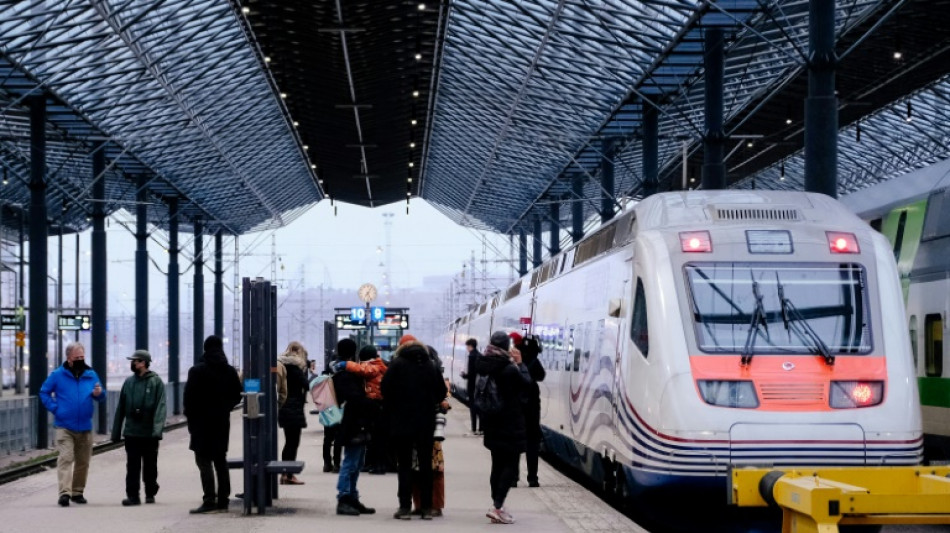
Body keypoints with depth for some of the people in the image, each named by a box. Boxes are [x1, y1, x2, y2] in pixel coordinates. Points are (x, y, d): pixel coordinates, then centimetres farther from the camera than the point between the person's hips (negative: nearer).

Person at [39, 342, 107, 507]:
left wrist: (99, 393, -12)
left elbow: (102, 397, 12)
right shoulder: (58, 375, 0)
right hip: (64, 427, -4)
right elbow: (44, 392, 8)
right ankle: (65, 493, -23)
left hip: (85, 427, 4)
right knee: (65, 458, -15)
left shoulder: (91, 375, 8)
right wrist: (54, 408, -4)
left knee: (83, 461, 10)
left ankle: (77, 492, 23)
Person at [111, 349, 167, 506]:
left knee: (150, 466, 9)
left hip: (149, 434, -3)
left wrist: (157, 429, -23)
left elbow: (160, 407, -12)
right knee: (132, 466, -1)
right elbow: (120, 408, 12)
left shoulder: (156, 382, -3)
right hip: (131, 432, 3)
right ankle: (132, 495, 0)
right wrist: (116, 432, 9)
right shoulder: (129, 382, 9)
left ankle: (150, 494, 21)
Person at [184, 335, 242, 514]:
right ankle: (223, 500, 14)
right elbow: (237, 396, 8)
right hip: (222, 421, 5)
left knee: (204, 460, -6)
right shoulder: (230, 371, 5)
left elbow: (190, 398, -11)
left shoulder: (197, 371, -10)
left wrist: (190, 416, 2)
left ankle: (209, 501, -14)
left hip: (202, 421, -5)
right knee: (220, 460, 13)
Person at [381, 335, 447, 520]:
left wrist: (389, 410, 4)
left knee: (404, 465, 3)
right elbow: (442, 392, 5)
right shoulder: (430, 366, 3)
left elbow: (385, 389, -10)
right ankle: (427, 507, 8)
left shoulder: (397, 365, -6)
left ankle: (405, 507, -1)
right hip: (426, 423, 3)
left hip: (402, 422, -2)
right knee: (426, 465, 9)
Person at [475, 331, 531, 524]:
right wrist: (519, 363, 0)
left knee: (498, 465, 17)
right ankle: (497, 507, -12)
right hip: (510, 423, -7)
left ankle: (497, 506, 22)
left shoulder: (484, 366, 1)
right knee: (511, 466, -2)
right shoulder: (510, 369, -20)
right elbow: (526, 383, -8)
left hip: (492, 423, 7)